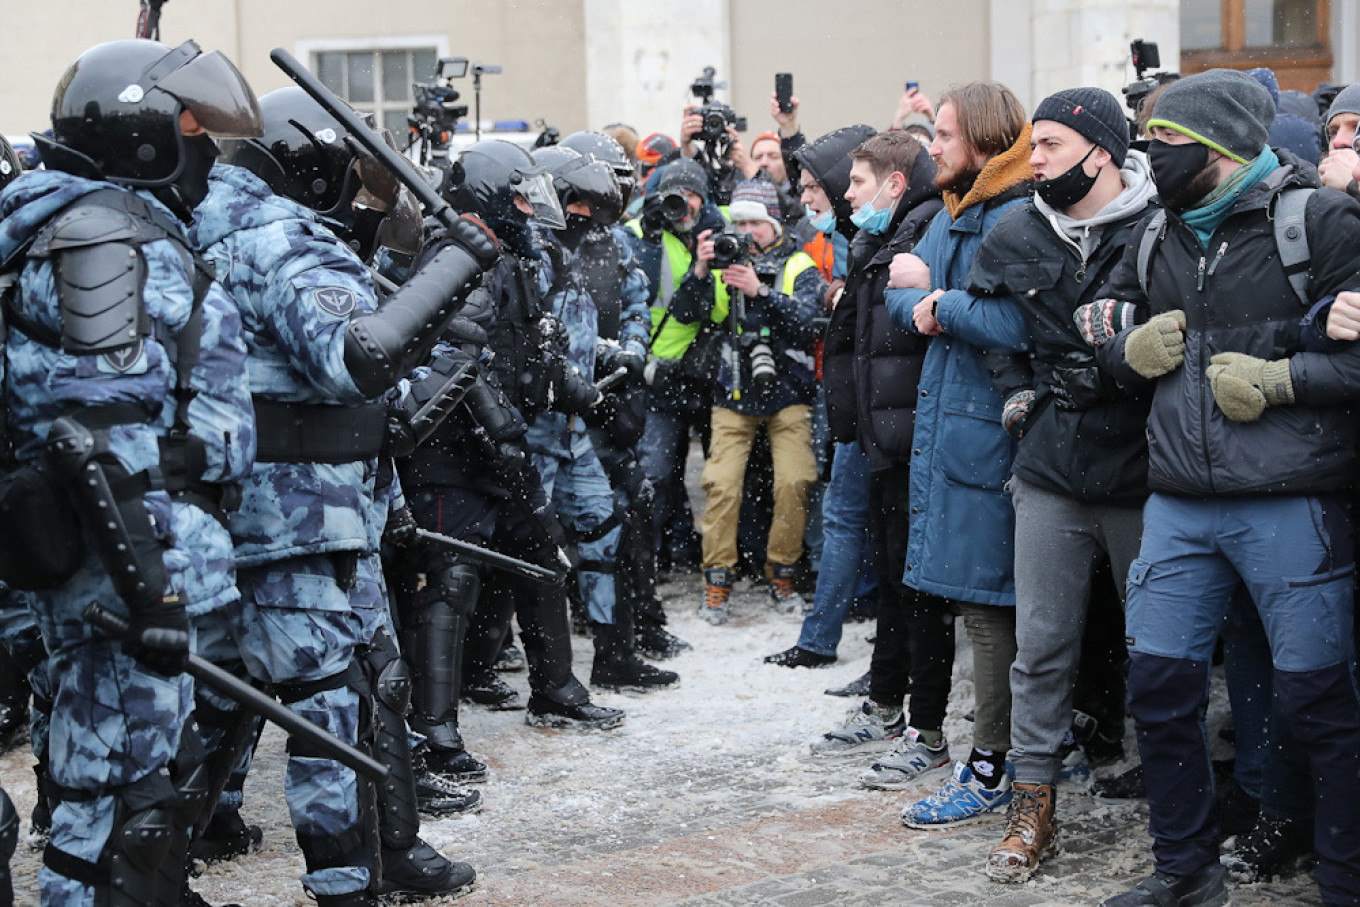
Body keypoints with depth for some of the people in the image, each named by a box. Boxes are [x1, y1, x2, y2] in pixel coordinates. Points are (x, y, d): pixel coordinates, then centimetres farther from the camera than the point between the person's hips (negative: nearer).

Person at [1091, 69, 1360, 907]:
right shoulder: (1157, 238, 14)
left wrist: (1278, 380, -17)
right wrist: (1131, 349, 4)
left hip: (1290, 501, -6)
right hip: (1179, 504, 6)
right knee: (1159, 682, 8)